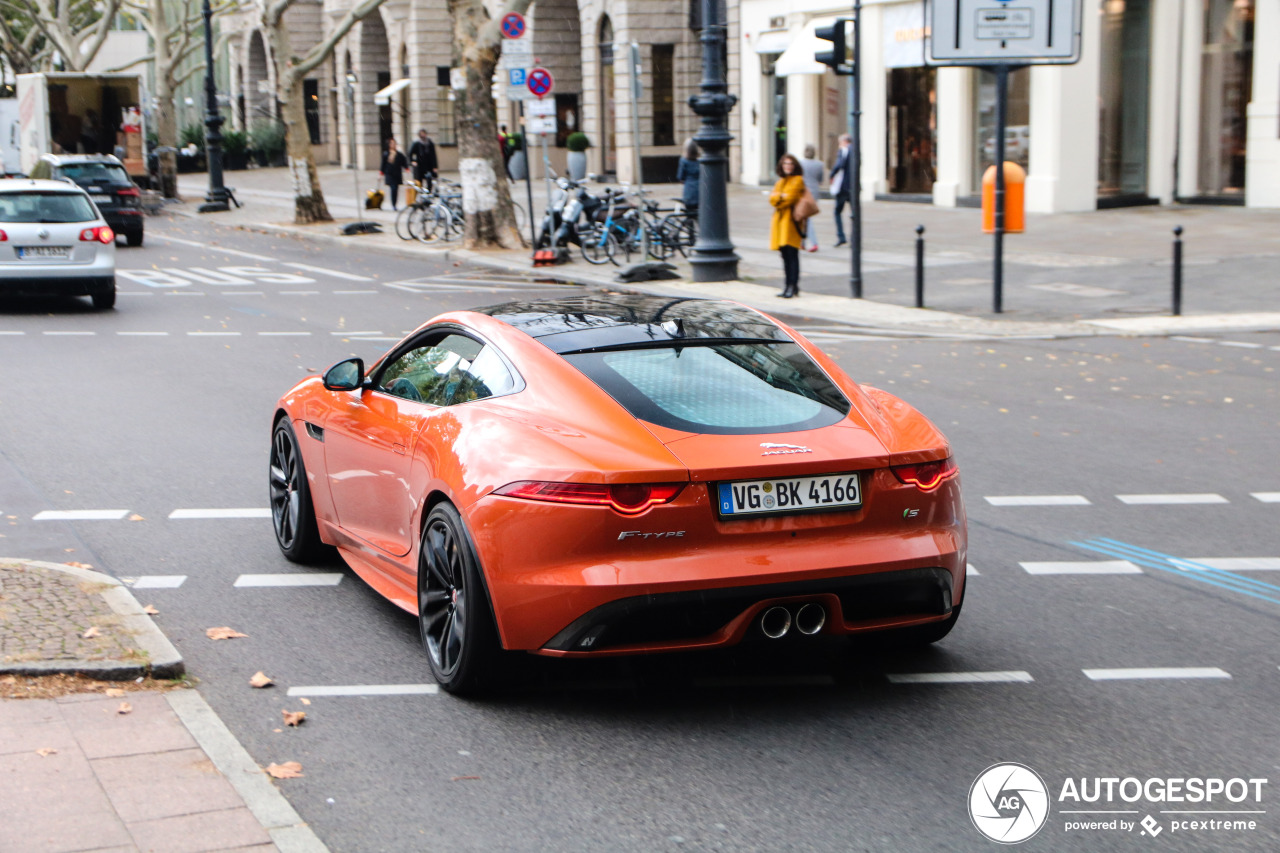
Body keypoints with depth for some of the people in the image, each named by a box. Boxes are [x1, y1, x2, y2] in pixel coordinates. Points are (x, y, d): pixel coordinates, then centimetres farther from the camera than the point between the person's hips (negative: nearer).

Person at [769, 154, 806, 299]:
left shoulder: (798, 180, -1)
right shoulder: (780, 181, 21)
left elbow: (790, 197, -12)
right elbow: (772, 198, 9)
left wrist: (777, 198, 3)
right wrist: (781, 196, -10)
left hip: (791, 220, -7)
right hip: (780, 220, 7)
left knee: (792, 253, -12)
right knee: (785, 254, 7)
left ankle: (793, 286, -14)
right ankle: (789, 285, 11)